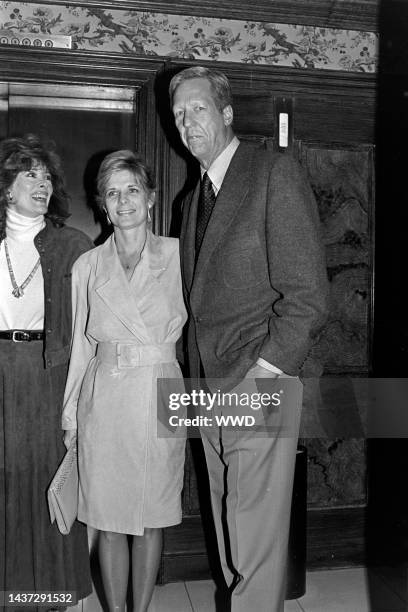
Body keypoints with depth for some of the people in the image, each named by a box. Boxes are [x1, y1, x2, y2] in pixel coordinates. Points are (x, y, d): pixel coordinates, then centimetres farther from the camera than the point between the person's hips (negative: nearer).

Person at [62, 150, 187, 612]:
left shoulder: (177, 254, 2)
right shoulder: (87, 266, 6)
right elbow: (80, 344, 8)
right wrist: (70, 414, 8)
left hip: (161, 398, -1)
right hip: (105, 401, 1)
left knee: (151, 518, 11)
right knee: (109, 520, 9)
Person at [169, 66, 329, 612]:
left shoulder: (276, 172, -5)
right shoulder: (195, 197, 19)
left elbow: (307, 292, -11)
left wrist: (266, 371, -17)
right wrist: (199, 379, 7)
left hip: (259, 384, -7)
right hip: (209, 390, 7)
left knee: (256, 538, 0)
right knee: (229, 531, 15)